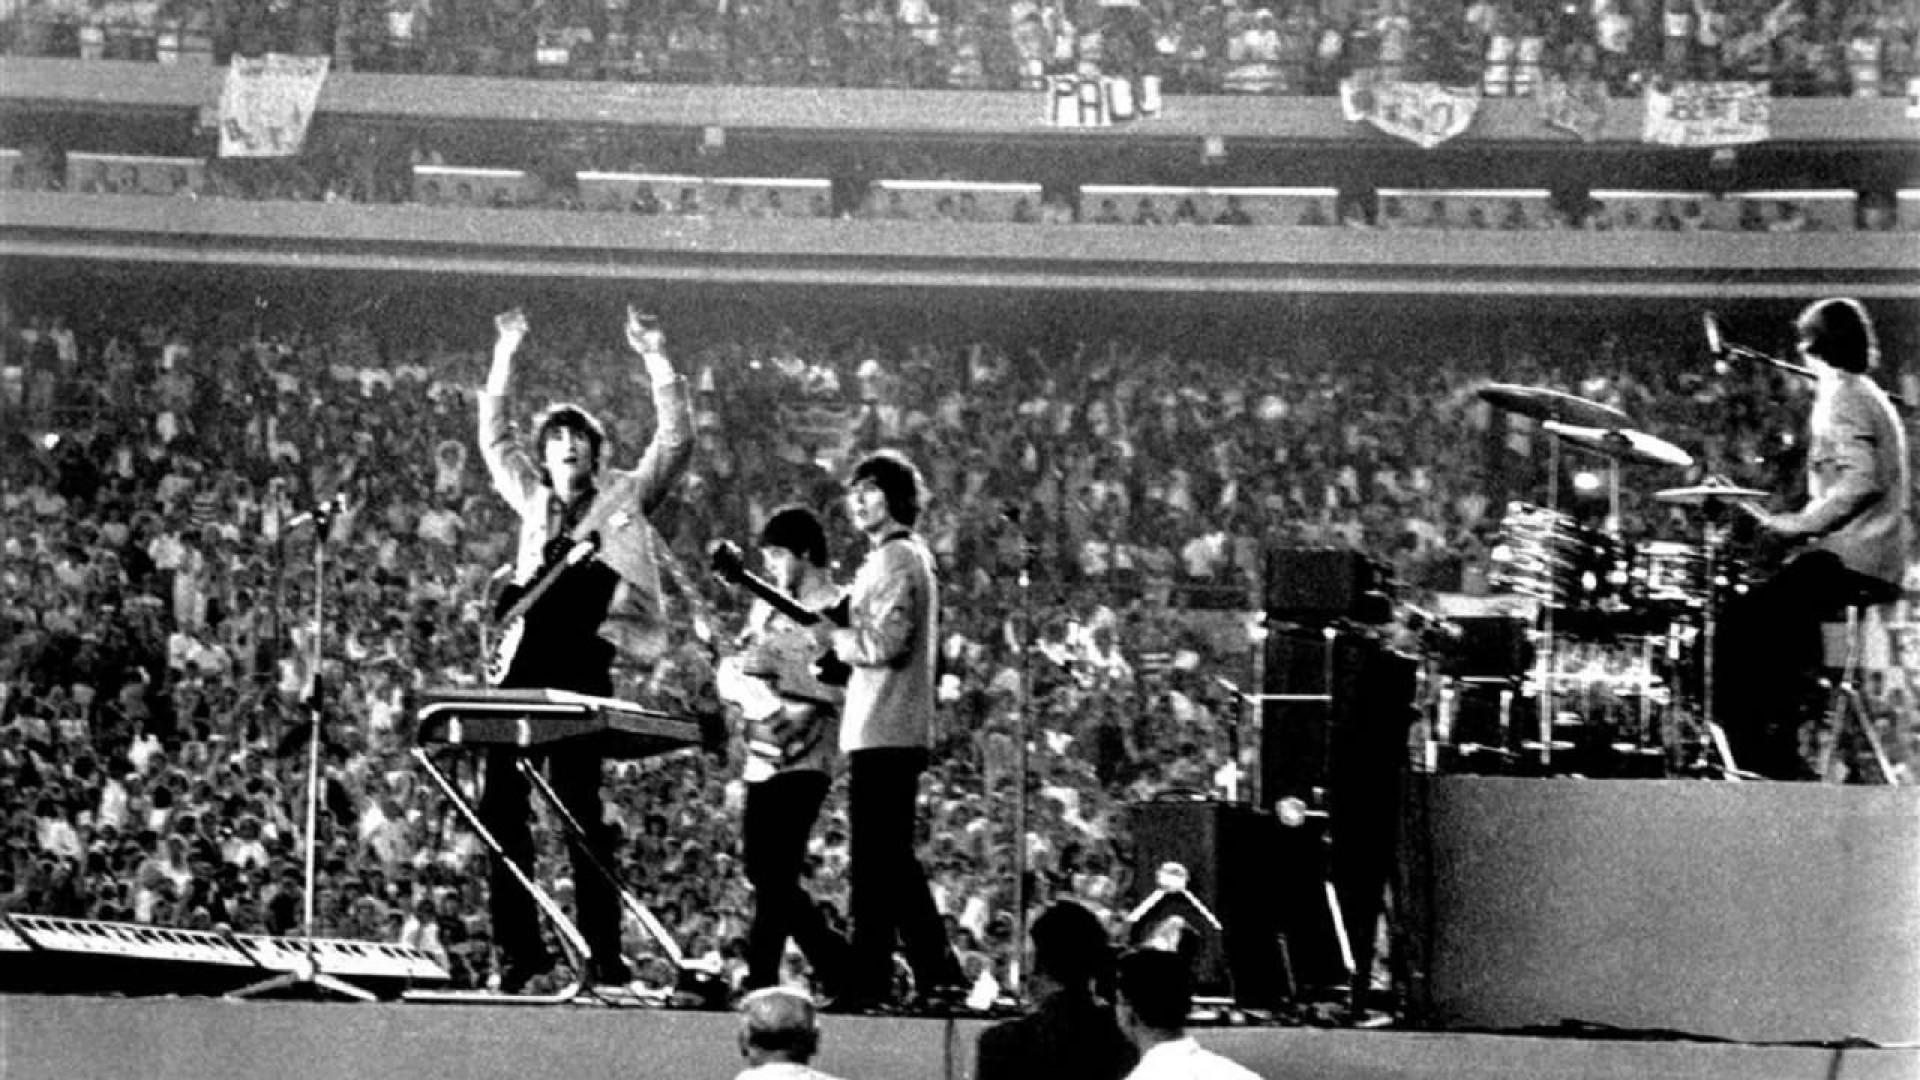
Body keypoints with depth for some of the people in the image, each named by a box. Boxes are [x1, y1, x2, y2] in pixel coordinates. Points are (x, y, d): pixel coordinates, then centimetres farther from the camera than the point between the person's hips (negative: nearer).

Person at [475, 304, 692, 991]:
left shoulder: (625, 495, 13)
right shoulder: (531, 498, 22)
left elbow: (676, 439, 7)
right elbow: (493, 439, 28)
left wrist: (655, 360, 5)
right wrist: (504, 361, 24)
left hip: (583, 663, -4)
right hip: (521, 664, 4)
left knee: (580, 809, -7)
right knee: (500, 806, -1)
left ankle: (604, 958, -4)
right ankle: (519, 948, 5)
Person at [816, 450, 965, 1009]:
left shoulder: (894, 559, -12)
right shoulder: (913, 554, 20)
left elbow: (887, 643, -22)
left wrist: (831, 635, -9)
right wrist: (840, 630, 15)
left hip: (882, 731, -10)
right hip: (900, 731, 10)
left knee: (873, 862, -8)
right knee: (893, 859, 14)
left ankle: (868, 980, -8)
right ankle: (937, 974, 15)